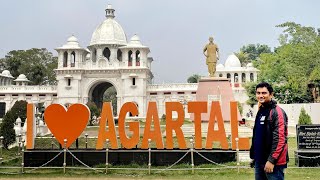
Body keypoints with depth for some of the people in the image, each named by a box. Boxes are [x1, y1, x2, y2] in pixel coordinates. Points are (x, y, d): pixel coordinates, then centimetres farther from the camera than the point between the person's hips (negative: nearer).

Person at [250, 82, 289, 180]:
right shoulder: (260, 111, 13)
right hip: (259, 161, 8)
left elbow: (280, 139, -19)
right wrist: (253, 156, 17)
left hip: (273, 162, -8)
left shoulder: (277, 112, -13)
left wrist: (271, 160, -21)